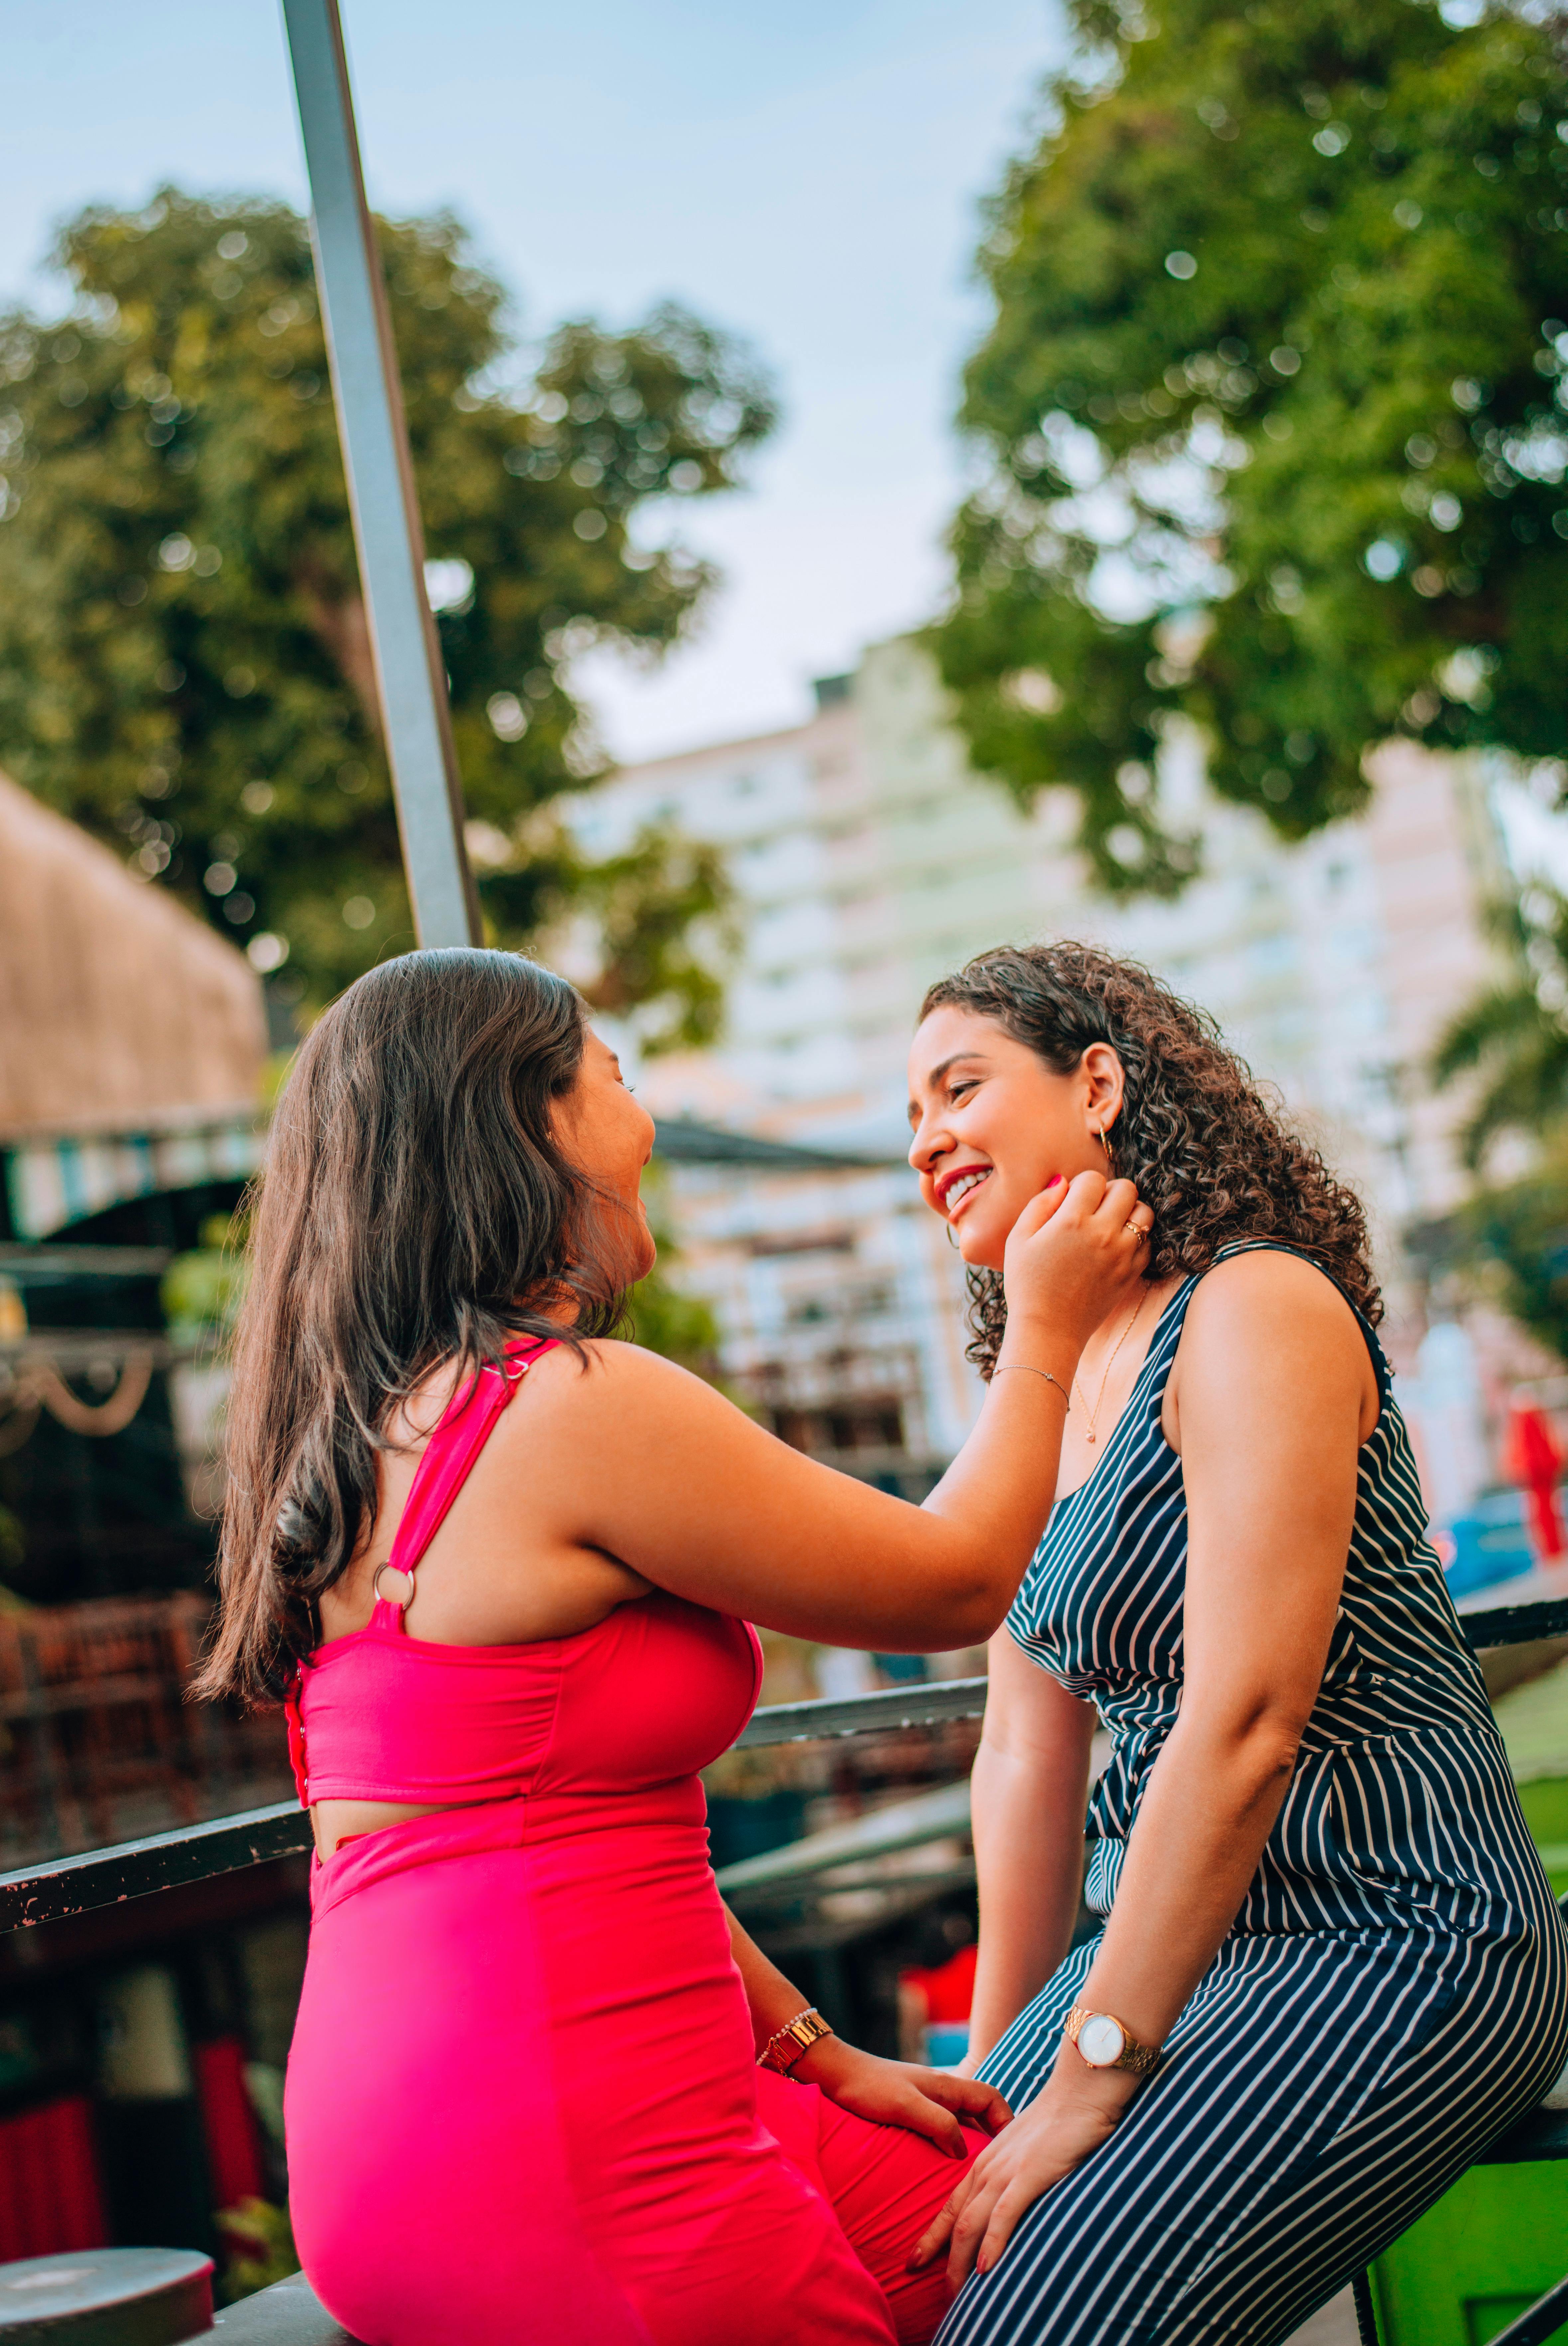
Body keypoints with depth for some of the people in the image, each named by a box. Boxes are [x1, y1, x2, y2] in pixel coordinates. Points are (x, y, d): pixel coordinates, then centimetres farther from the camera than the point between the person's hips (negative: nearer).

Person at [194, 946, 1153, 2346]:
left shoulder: (385, 1435, 12)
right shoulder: (581, 1407, -17)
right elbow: (957, 1586, -5)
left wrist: (817, 2055, 18)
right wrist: (1048, 1329, 10)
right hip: (554, 2191, -9)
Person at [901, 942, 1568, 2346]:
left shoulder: (1255, 1310, -15)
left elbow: (1245, 1725, -22)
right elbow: (1028, 1756, 11)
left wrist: (1085, 2081, -20)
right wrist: (995, 2066, 8)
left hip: (1396, 1948, -8)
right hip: (1187, 1935, 8)